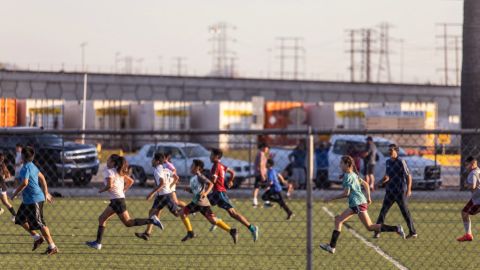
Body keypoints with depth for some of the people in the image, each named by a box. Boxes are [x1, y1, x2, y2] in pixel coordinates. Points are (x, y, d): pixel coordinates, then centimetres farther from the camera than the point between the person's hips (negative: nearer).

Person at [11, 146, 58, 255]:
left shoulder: (26, 168, -17)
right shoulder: (32, 166, 13)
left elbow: (24, 183, -28)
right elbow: (42, 178, 19)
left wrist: (15, 194, -16)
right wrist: (46, 193, 23)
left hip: (33, 200, -10)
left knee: (40, 224, -6)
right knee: (20, 219, 16)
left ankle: (52, 247, -2)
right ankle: (37, 238, 17)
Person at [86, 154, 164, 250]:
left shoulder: (109, 172, -11)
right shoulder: (119, 172, 15)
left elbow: (109, 186, -25)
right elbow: (131, 181, 19)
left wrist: (101, 190, -7)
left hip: (117, 200, -10)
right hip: (115, 200, 10)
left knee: (128, 222, -8)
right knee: (102, 219, 12)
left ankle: (151, 220, -14)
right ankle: (98, 243, 10)